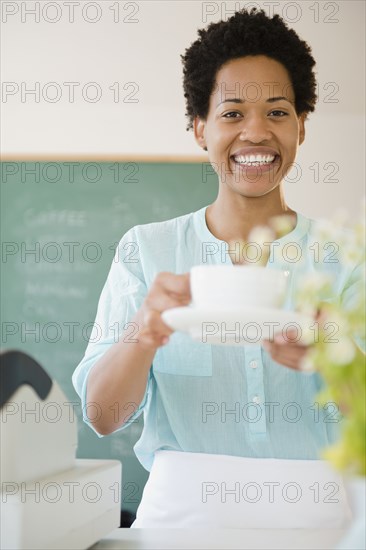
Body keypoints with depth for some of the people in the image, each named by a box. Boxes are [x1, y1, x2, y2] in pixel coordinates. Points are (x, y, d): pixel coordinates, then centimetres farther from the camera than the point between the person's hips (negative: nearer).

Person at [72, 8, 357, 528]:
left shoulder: (342, 256, 4)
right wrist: (144, 333, -24)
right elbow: (102, 415, -4)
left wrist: (324, 352, -27)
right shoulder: (146, 249, 3)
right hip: (181, 511, 0)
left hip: (313, 510, 1)